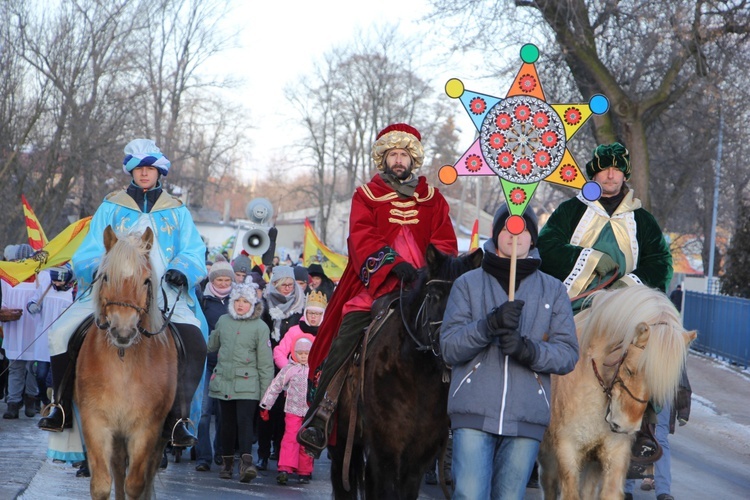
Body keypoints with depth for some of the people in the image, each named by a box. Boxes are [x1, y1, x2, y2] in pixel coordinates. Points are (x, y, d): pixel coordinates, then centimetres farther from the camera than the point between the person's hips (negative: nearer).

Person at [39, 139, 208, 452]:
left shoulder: (177, 212, 15)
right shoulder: (111, 208, 14)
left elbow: (193, 252, 5)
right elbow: (89, 253, 7)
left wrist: (181, 270, -17)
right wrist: (100, 269, -15)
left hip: (164, 295, -1)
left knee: (195, 343, -29)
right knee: (60, 333, -18)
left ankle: (177, 420, -22)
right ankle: (63, 408, -3)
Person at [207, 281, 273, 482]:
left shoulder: (260, 327, -2)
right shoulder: (223, 321, 8)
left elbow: (265, 363, -1)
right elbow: (212, 345, 28)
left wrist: (266, 394, -2)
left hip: (247, 384, -4)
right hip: (223, 381, 4)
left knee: (244, 421, -17)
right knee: (227, 424, 9)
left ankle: (246, 463, -27)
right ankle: (227, 463, 19)